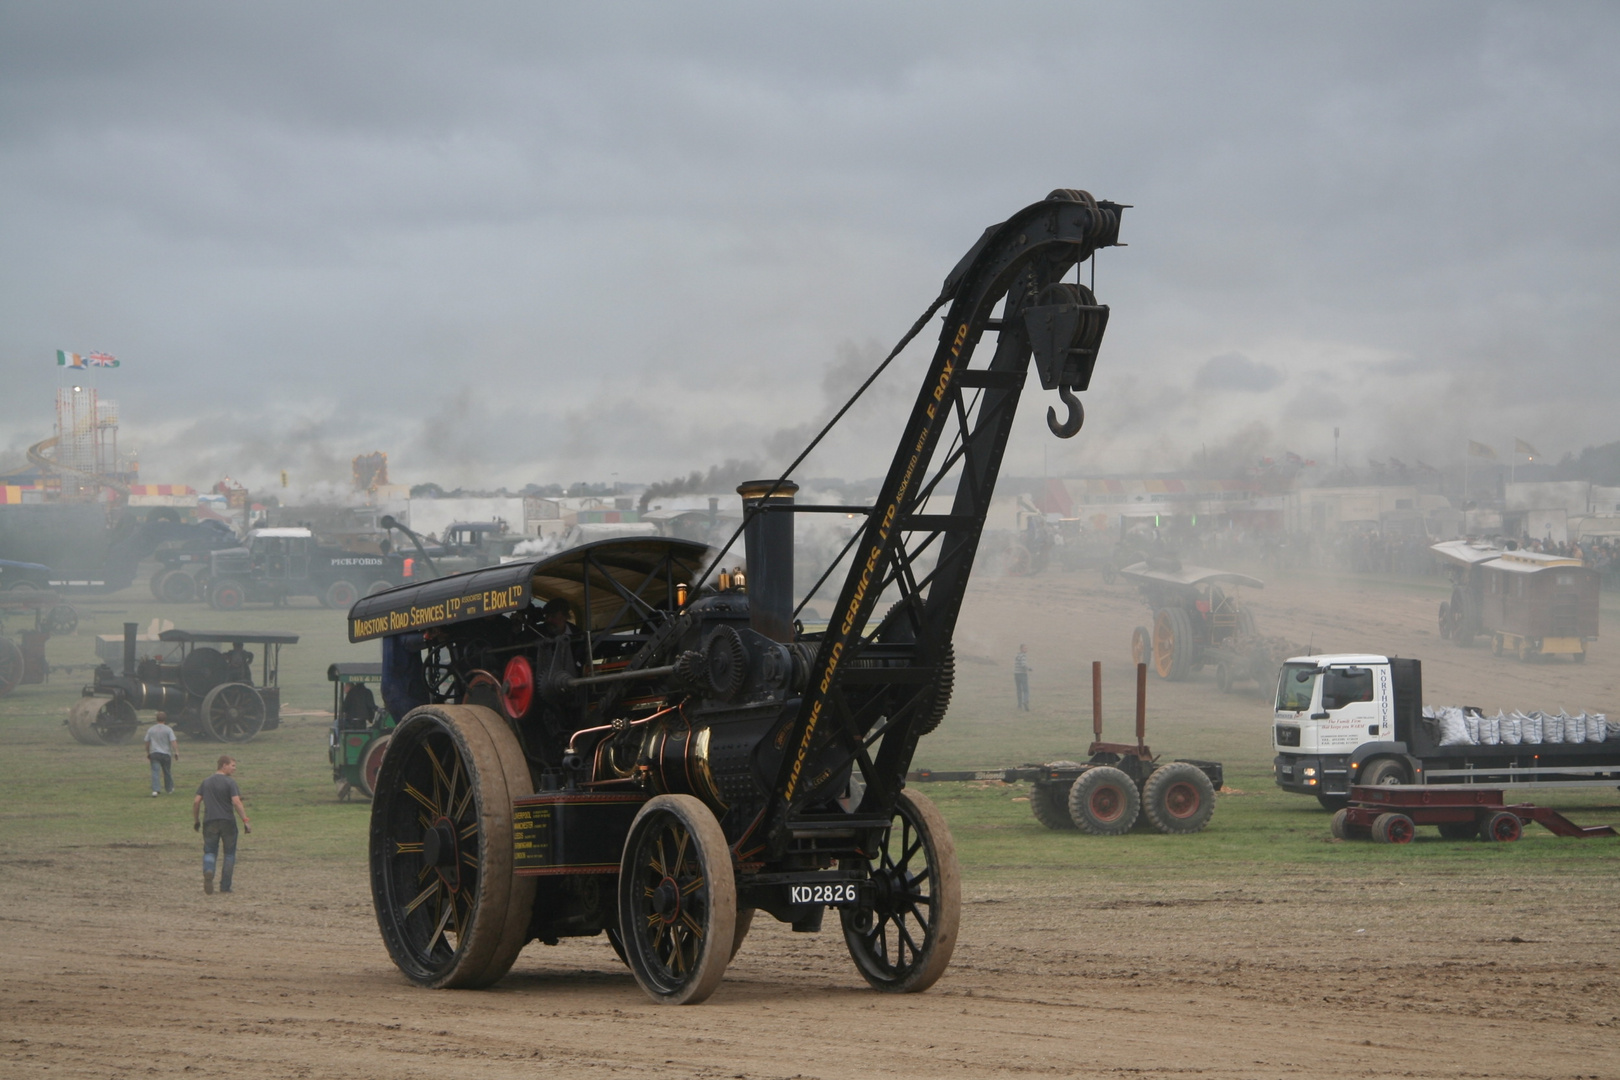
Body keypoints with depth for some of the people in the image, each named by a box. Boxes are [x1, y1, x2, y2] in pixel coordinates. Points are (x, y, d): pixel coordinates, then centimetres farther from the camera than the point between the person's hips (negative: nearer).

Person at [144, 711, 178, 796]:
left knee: (155, 772, -8)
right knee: (167, 772, 14)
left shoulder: (150, 729, 7)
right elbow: (173, 741, -10)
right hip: (166, 753, -1)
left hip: (154, 753, 1)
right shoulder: (168, 729, -2)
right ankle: (169, 789, 29)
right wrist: (176, 752, -8)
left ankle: (155, 790, -24)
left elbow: (147, 743, 10)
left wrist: (148, 753, 21)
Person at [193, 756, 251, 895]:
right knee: (229, 853, 10)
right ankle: (225, 886, 10)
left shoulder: (206, 782, 9)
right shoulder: (230, 782, -6)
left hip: (210, 821, 3)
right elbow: (236, 802, -17)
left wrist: (196, 820, 18)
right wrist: (245, 820, -15)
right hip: (227, 821, -3)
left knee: (209, 851, 4)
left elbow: (196, 801, 7)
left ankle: (208, 872, -28)